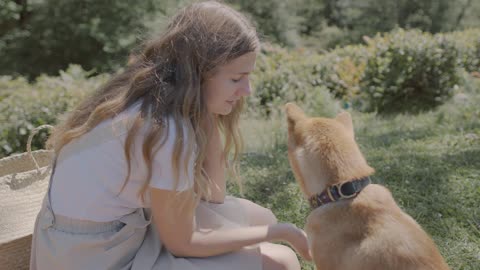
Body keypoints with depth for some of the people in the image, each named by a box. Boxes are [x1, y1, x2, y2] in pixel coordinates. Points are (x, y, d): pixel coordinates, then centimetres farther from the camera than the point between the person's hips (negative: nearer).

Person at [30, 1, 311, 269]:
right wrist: (278, 232, -9)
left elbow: (214, 195, 0)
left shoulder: (156, 91, -4)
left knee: (261, 218, 8)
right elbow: (184, 242, -16)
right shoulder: (167, 130, -30)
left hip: (118, 230, 8)